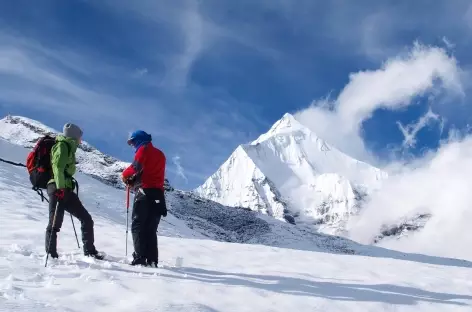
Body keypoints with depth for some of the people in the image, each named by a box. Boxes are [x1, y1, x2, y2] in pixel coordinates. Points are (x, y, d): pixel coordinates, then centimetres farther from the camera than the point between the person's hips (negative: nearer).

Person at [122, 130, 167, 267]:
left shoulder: (143, 150, 0)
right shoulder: (160, 154, 24)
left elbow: (135, 168, -14)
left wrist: (125, 175, 4)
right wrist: (134, 180, 12)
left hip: (145, 192, -7)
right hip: (158, 193, 7)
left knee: (138, 226, -5)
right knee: (151, 229, 9)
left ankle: (140, 259, -13)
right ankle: (152, 260, 3)